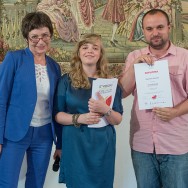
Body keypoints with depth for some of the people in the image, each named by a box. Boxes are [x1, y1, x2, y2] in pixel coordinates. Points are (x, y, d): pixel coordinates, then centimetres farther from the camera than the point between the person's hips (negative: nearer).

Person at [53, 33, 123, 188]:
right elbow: (57, 115, 0)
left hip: (102, 145, 1)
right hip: (74, 145, -1)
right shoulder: (67, 80, 2)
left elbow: (118, 120, 2)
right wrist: (79, 118, -18)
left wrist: (106, 110, -19)